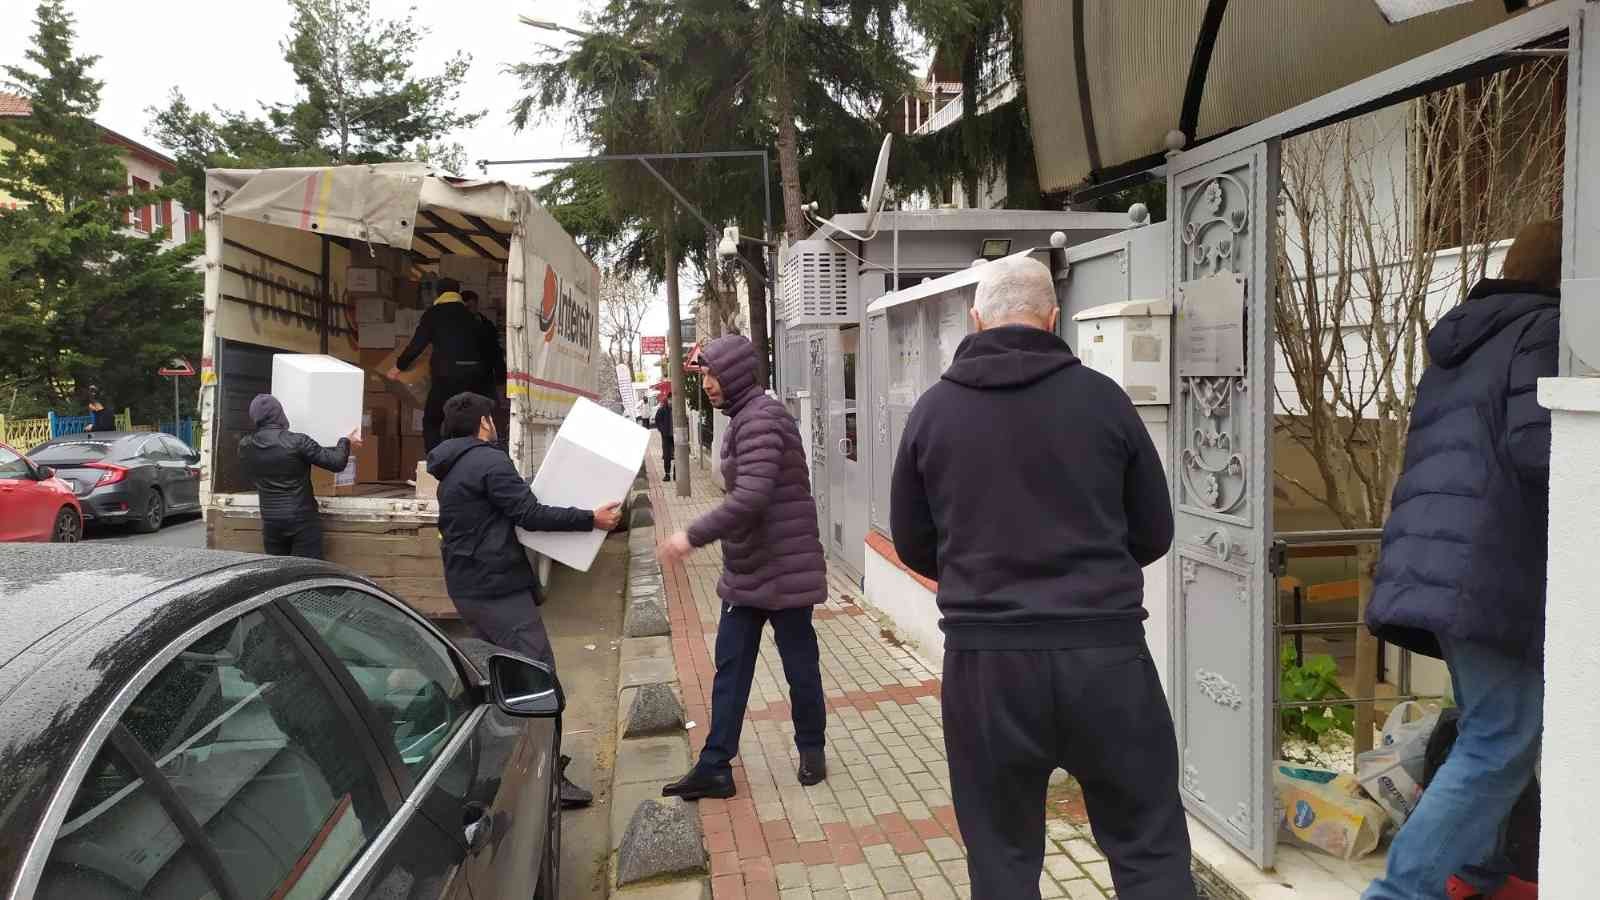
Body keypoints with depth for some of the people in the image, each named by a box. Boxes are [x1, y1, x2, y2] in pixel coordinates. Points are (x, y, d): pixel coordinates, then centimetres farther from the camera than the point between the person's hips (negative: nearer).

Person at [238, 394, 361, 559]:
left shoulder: (245, 447, -1)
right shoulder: (297, 441, -15)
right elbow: (336, 463, -11)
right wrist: (347, 441, 8)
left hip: (270, 522, 4)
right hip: (302, 520, -4)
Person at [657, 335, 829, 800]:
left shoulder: (761, 418, -20)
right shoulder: (743, 417, 12)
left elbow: (750, 498, -30)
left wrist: (693, 536, -25)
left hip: (783, 570, -10)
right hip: (747, 571, 10)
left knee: (799, 665, 8)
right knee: (729, 667, 10)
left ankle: (812, 752, 27)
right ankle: (714, 767, 17)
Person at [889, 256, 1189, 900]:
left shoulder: (932, 409, 0)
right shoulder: (1101, 397, -3)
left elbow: (913, 546, 9)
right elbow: (1154, 535, 6)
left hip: (983, 660, 1)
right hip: (1105, 652, 0)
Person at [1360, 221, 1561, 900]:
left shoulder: (1456, 347, 22)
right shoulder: (1547, 329, -4)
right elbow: (1535, 445, -17)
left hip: (1433, 564, 9)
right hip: (1496, 571, -9)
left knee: (1487, 732, 21)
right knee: (1501, 746, -4)